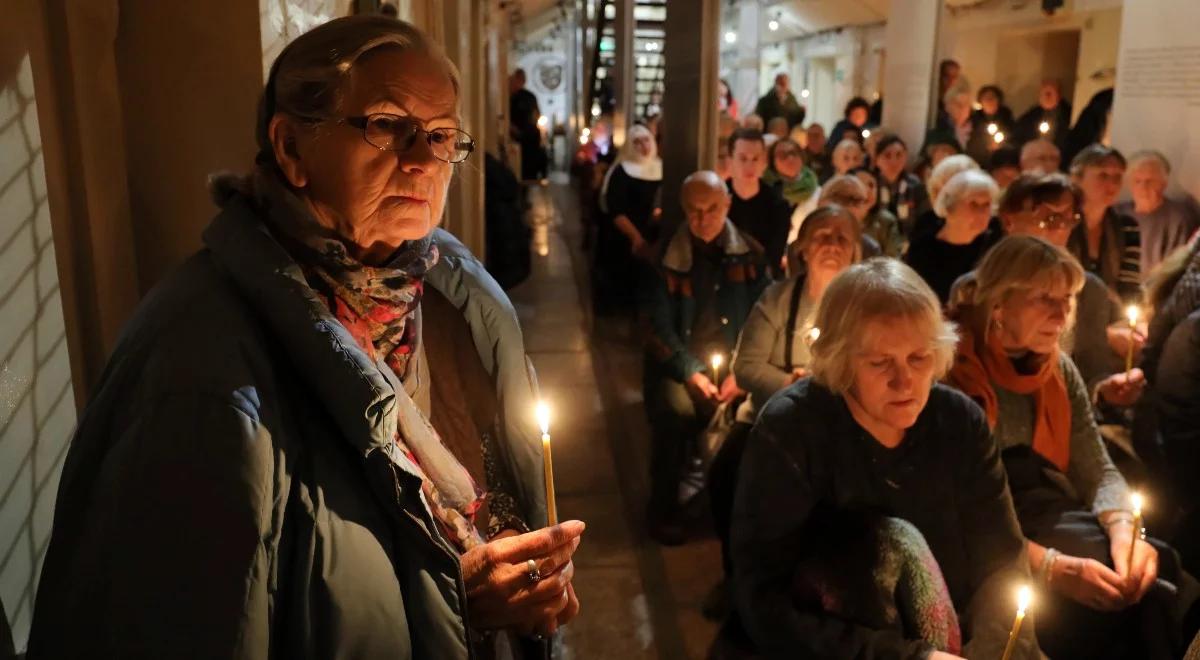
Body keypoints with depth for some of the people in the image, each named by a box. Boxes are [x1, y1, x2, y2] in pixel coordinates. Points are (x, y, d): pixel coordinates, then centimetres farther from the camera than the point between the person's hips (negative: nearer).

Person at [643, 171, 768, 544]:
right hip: (677, 363, -1)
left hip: (732, 362, 1)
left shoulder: (750, 254, 3)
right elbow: (661, 326, -6)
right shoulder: (666, 256, -2)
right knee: (676, 410, -31)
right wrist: (693, 373, -16)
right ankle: (663, 507, -9)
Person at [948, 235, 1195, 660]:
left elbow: (1098, 470, 7)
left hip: (1050, 516, 7)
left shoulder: (1059, 369, 9)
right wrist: (1053, 568, -28)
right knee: (1106, 599, -23)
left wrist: (1125, 530, -14)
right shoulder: (954, 372, -17)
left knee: (1148, 578, -15)